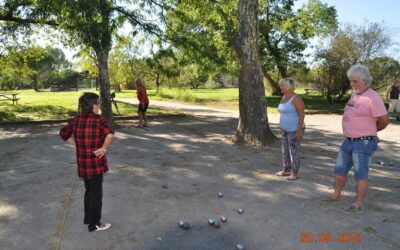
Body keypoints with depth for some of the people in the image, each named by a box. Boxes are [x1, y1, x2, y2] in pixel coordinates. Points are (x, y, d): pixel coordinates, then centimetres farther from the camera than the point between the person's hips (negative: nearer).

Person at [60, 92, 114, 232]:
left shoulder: (76, 120, 3)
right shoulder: (99, 119, -16)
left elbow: (64, 134, 17)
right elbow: (109, 134, -34)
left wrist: (76, 144, 14)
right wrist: (104, 148, -21)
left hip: (82, 163, 6)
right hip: (96, 163, -6)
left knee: (89, 191, 24)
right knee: (96, 193, 9)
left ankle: (88, 218, 40)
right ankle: (94, 224, 23)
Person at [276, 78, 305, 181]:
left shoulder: (296, 98, -19)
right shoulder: (284, 97, 8)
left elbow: (302, 115, -20)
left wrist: (299, 130, -23)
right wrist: (283, 128, 17)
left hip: (295, 129, -9)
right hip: (286, 129, 9)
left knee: (294, 151, -1)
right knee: (285, 150, 13)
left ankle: (295, 173, 11)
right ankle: (286, 170, 24)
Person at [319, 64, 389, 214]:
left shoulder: (372, 97, -16)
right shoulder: (354, 95, 10)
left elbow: (384, 120, -12)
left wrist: (368, 132, 4)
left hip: (363, 143, -8)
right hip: (348, 141, 9)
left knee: (361, 174, 3)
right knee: (340, 170, 16)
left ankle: (358, 205, 15)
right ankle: (336, 196, 32)